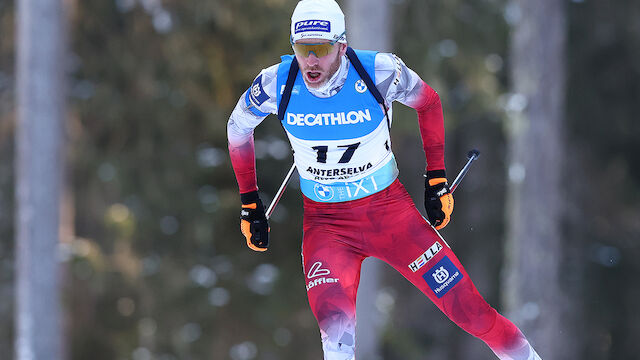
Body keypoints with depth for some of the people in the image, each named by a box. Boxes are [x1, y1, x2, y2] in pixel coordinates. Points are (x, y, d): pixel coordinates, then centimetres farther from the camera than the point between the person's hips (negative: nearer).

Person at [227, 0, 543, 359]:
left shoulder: (379, 72, -19)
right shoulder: (276, 84, -16)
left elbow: (429, 102, 3)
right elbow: (238, 128, 6)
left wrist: (437, 178, 4)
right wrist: (250, 204, 8)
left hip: (390, 208, 0)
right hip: (326, 222, 0)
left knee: (466, 305, 0)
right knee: (335, 328, -27)